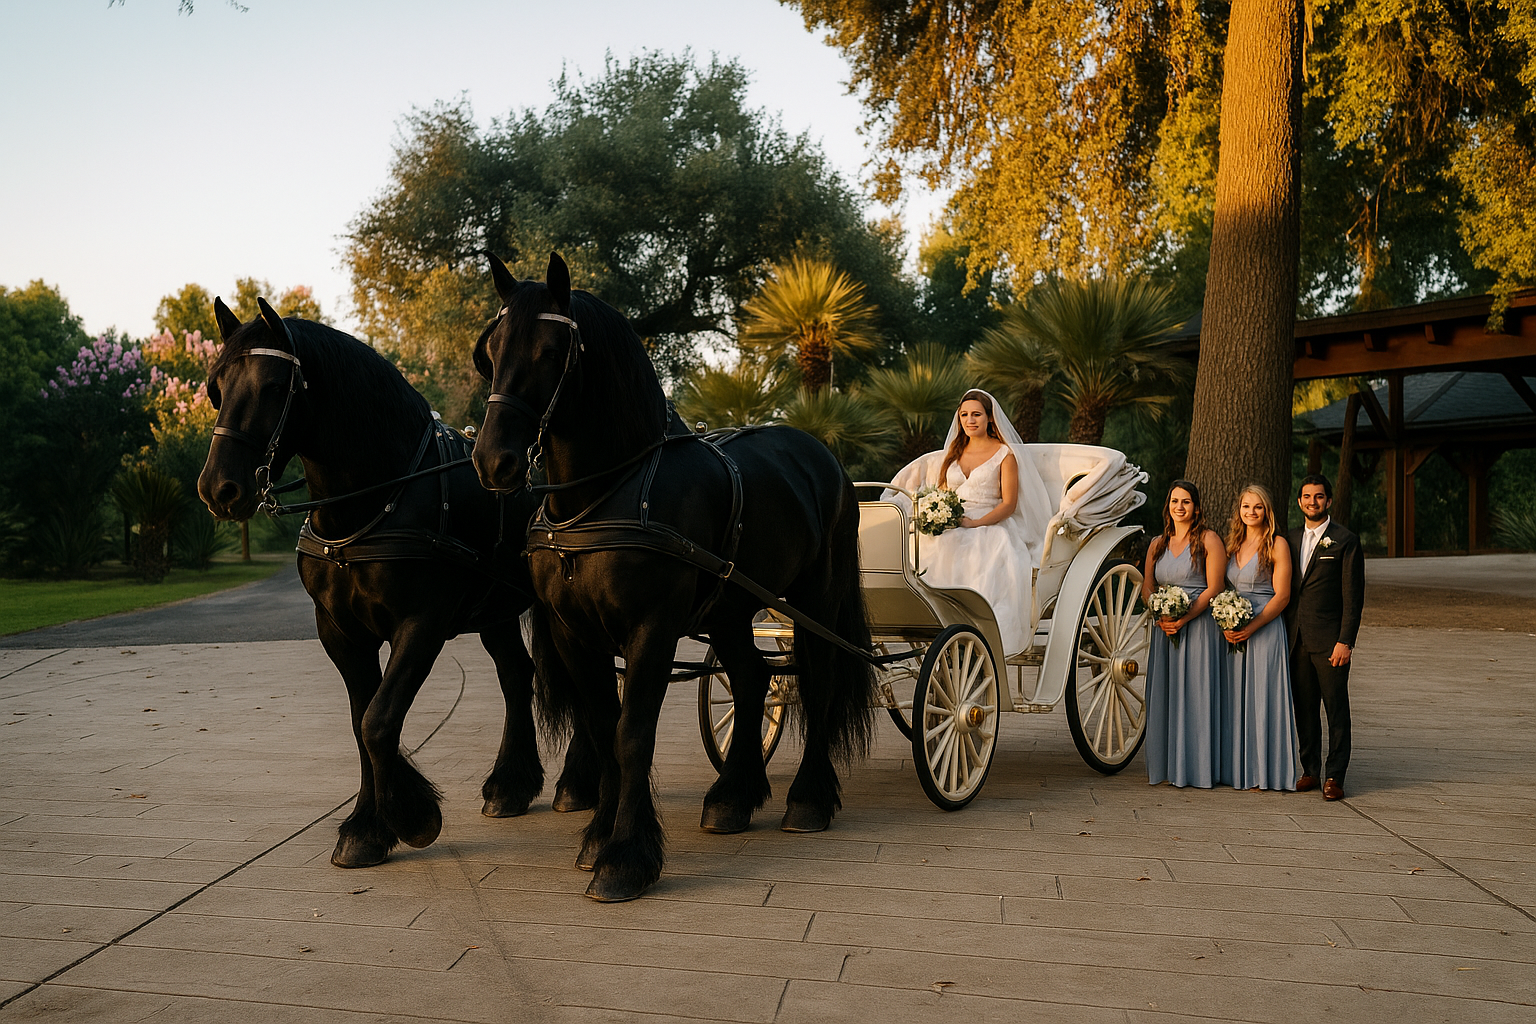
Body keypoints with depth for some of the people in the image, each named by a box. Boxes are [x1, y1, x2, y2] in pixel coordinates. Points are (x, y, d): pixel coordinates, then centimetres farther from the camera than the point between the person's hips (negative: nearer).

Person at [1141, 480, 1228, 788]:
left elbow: (1214, 588, -9)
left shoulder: (1208, 540, -2)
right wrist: (1161, 617, -8)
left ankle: (1196, 767, 4)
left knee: (1196, 693, -3)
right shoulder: (1157, 544, 14)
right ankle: (1164, 765, 13)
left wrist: (1184, 619, -17)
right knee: (1164, 693, 6)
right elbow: (1147, 588, 10)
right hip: (1165, 628, 5)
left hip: (1199, 624, -5)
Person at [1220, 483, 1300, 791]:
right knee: (1237, 699, 8)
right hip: (1234, 633, 6)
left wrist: (1251, 627, -17)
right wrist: (1226, 625, -2)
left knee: (1263, 698, -3)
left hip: (1265, 630, -6)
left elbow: (1282, 596, -10)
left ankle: (1265, 771, 5)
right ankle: (1239, 768, 16)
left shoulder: (1277, 544, -5)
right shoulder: (1233, 544, 13)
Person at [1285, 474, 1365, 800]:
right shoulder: (1291, 539, 13)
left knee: (1336, 710, 0)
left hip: (1330, 641, -5)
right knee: (1304, 708, 9)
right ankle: (1309, 770, 18)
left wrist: (1345, 641, -13)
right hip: (1296, 640, 5)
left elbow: (1353, 597, -6)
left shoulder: (1346, 541, -3)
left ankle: (1335, 776, 6)